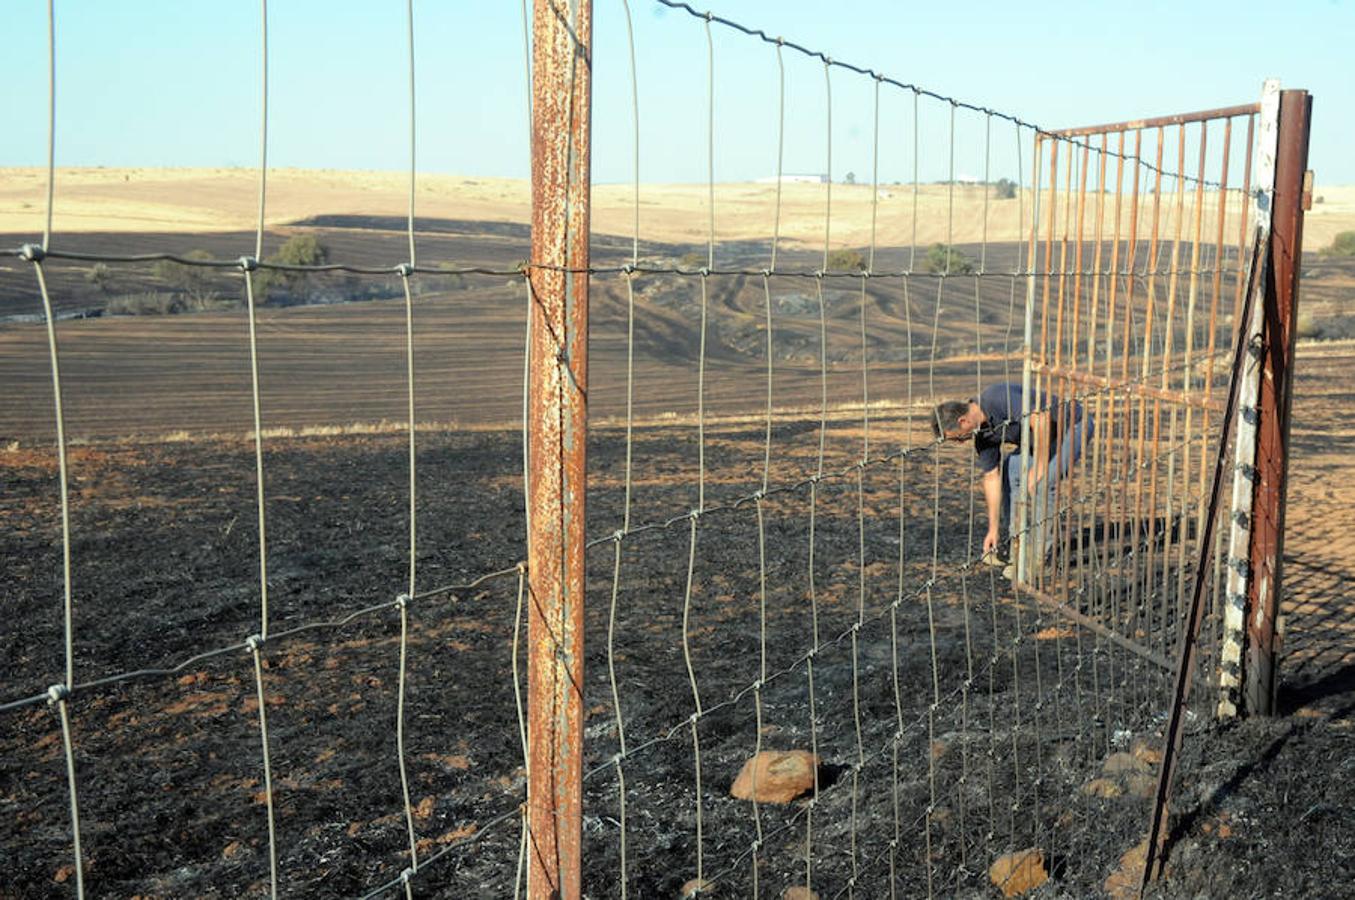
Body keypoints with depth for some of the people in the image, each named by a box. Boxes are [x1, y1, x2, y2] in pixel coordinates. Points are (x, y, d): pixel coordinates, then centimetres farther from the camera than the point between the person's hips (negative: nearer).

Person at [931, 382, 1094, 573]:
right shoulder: (982, 431, -3)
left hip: (1075, 426, -9)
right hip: (1047, 435, 9)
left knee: (1042, 483, -22)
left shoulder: (996, 397, -30)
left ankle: (1037, 557, -10)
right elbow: (991, 477, 2)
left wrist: (1038, 468, -27)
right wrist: (993, 529, 3)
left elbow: (1041, 421, -36)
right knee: (1008, 474, 6)